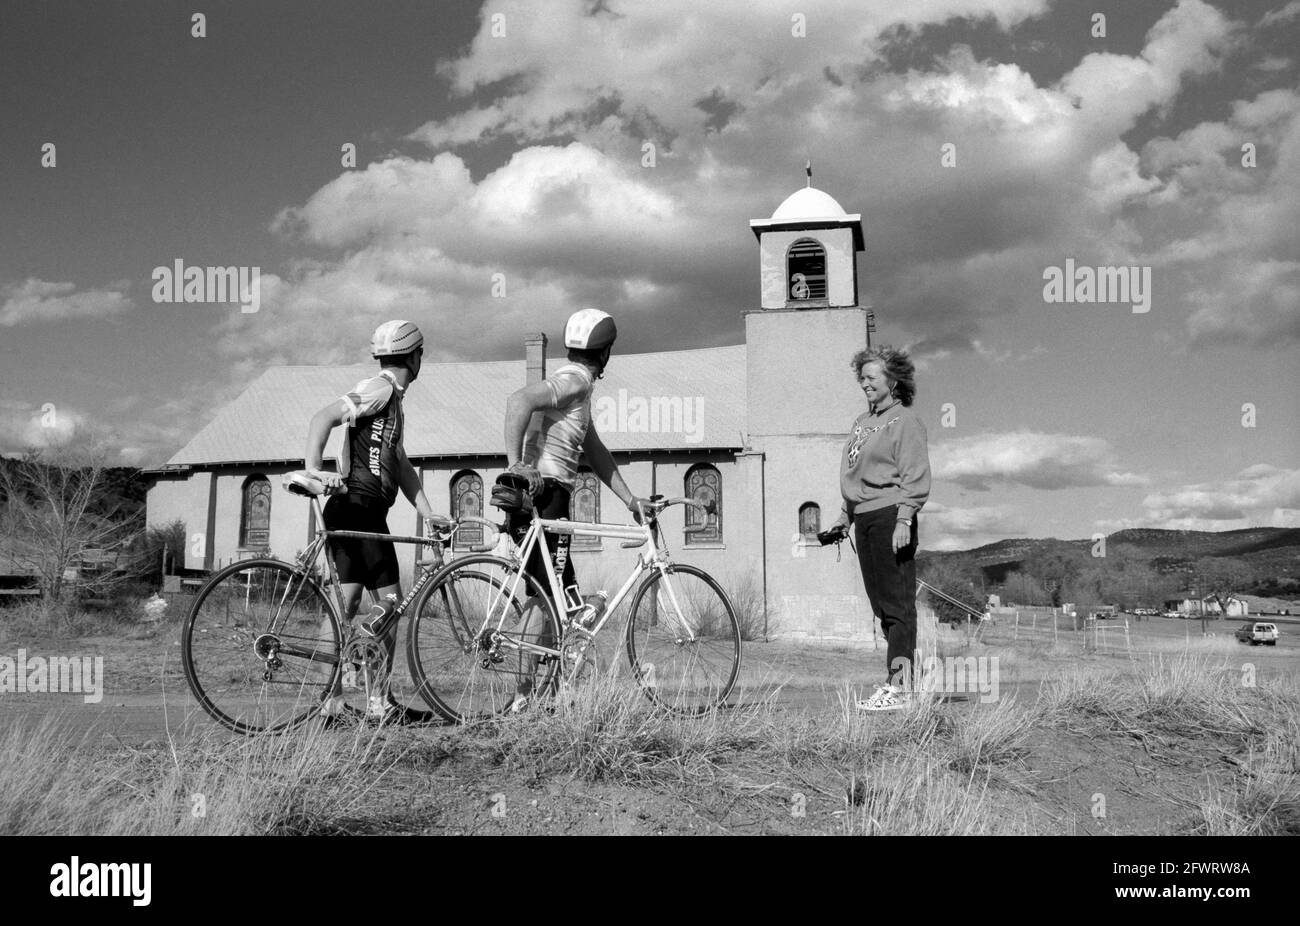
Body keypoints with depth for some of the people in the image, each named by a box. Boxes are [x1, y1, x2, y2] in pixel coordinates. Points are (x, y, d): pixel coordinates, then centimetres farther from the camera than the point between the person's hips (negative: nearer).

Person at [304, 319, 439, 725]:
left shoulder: (393, 401, 22)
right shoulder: (379, 389, -8)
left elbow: (402, 467, 20)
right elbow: (323, 418, -19)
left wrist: (429, 516, 14)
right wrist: (314, 470, -30)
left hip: (354, 513, 10)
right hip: (359, 508, -10)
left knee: (346, 604, 9)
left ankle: (332, 701, 13)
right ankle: (380, 702, -2)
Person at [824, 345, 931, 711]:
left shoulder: (906, 421, -5)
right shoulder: (862, 421, 20)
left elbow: (915, 479, -12)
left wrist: (903, 521, -20)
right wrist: (843, 518, 21)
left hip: (890, 516, -9)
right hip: (864, 518, 9)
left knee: (897, 602, -7)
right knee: (880, 603, 10)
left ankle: (899, 685, -6)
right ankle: (903, 676, 18)